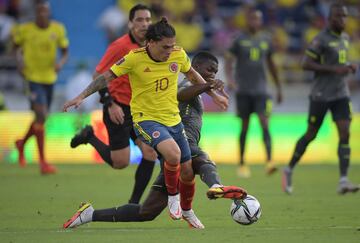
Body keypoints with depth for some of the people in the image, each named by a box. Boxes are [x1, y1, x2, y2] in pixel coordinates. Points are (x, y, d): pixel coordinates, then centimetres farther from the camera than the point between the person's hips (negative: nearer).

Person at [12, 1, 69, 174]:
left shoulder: (58, 29, -1)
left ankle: (22, 143, 48)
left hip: (49, 78, 5)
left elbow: (65, 51, 7)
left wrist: (61, 62, -14)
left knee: (41, 118, 16)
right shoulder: (24, 29, -7)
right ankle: (43, 162, -17)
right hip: (32, 77, -5)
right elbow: (17, 45, 11)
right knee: (41, 115, -19)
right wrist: (19, 59, -7)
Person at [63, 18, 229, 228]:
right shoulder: (135, 58, -17)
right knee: (173, 154, -32)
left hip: (173, 119, 5)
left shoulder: (178, 55, -5)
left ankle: (187, 211, 38)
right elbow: (107, 77, -9)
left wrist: (214, 95, 25)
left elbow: (192, 74, 16)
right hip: (146, 119, -5)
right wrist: (82, 97, -15)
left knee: (187, 171, 8)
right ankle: (173, 196, -4)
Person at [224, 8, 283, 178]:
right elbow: (229, 60, -5)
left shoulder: (265, 41, 10)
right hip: (243, 90, -1)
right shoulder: (239, 40, 1)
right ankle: (242, 164, 17)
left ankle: (269, 161, -23)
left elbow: (271, 65, 20)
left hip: (261, 90, 1)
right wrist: (229, 78, -23)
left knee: (264, 123, -14)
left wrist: (278, 87, 21)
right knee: (245, 126, 5)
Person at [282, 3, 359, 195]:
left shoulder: (345, 38, 12)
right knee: (311, 135, 4)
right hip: (321, 95, -6)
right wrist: (334, 69, -22)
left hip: (340, 95, 6)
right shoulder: (321, 39, -12)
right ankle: (289, 170, 25)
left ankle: (343, 181, -14)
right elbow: (306, 64, -17)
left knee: (345, 134, -9)